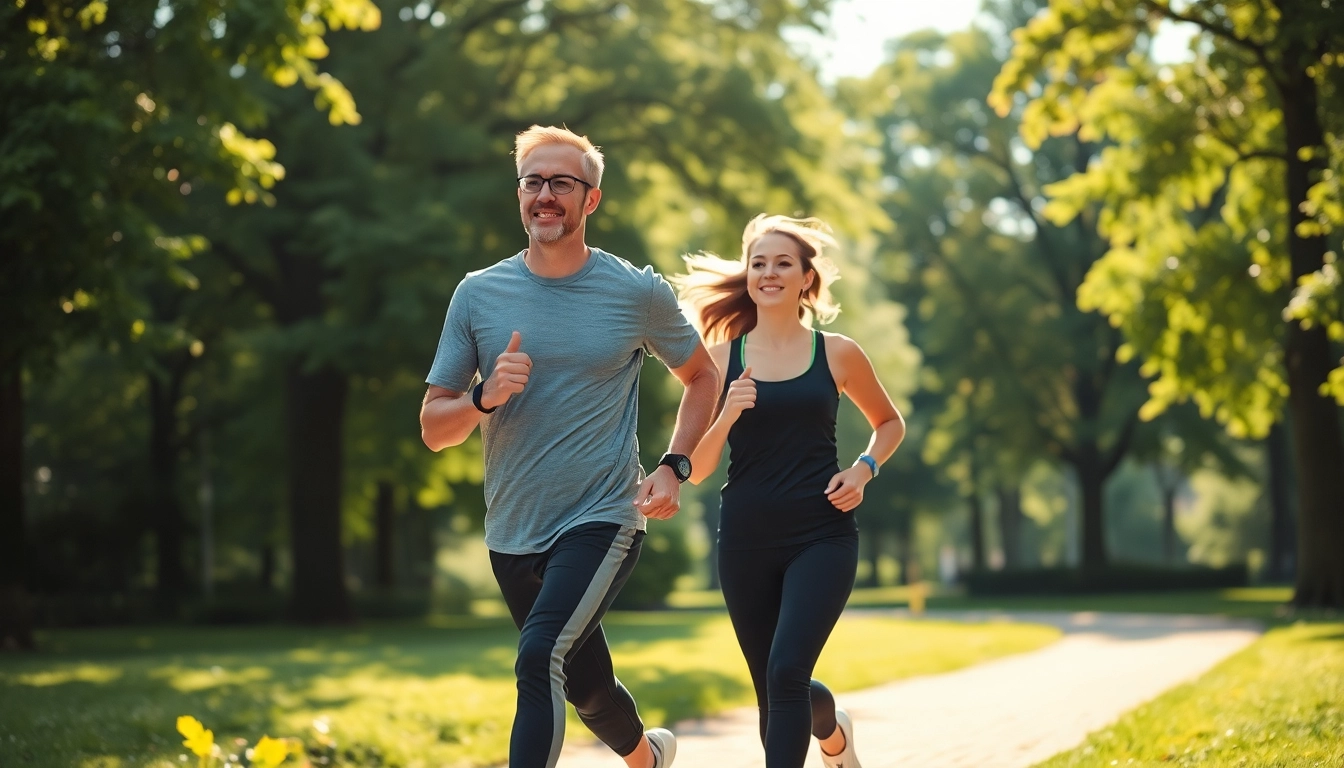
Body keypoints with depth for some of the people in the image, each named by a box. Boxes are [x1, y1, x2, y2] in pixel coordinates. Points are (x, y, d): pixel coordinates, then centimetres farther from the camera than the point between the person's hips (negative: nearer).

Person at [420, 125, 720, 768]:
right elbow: (433, 428, 4)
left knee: (540, 659, -27)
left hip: (602, 521, -4)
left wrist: (675, 467, -2)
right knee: (589, 690, 19)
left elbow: (703, 377, 13)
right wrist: (485, 400, -18)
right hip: (512, 536, 4)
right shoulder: (478, 294, 2)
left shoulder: (638, 293, -2)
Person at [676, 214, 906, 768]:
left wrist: (864, 470, 0)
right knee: (773, 692, 12)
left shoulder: (836, 354, 2)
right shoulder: (721, 358, 3)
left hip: (823, 536, -2)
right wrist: (726, 417, -16)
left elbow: (889, 422, 19)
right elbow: (696, 470, 2)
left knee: (786, 672, -20)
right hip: (746, 540, 2)